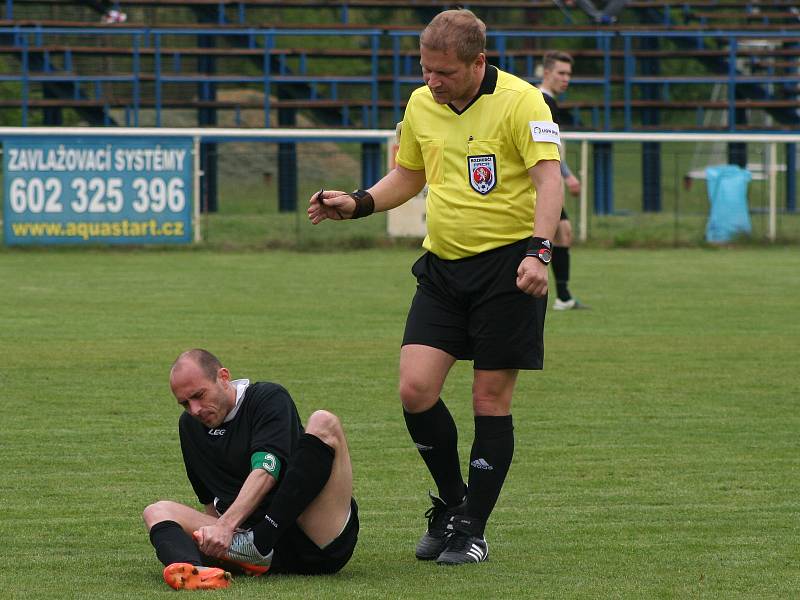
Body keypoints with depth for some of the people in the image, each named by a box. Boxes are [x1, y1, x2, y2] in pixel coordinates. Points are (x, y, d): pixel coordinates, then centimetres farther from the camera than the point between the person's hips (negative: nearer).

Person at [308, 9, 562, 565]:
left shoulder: (520, 101, -12)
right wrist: (357, 203, 6)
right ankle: (451, 503, 16)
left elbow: (548, 177, -20)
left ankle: (472, 530, 9)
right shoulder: (421, 104, 8)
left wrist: (538, 251, -33)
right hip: (442, 267, 6)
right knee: (416, 388, -6)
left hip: (506, 266, -6)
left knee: (491, 399, -2)